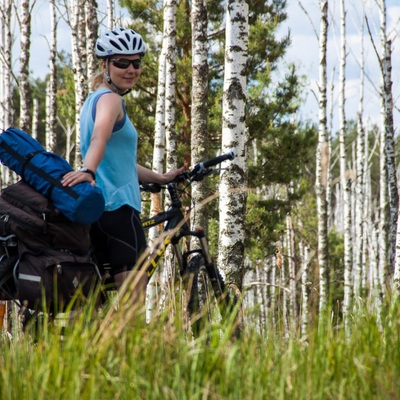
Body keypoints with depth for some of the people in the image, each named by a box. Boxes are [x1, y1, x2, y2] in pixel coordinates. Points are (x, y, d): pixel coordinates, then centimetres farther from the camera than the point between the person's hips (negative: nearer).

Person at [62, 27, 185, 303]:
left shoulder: (97, 98, 23)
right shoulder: (110, 98, -7)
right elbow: (100, 137, -30)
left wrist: (160, 178, 29)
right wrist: (88, 171, -47)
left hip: (96, 208, 10)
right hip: (117, 207, -10)